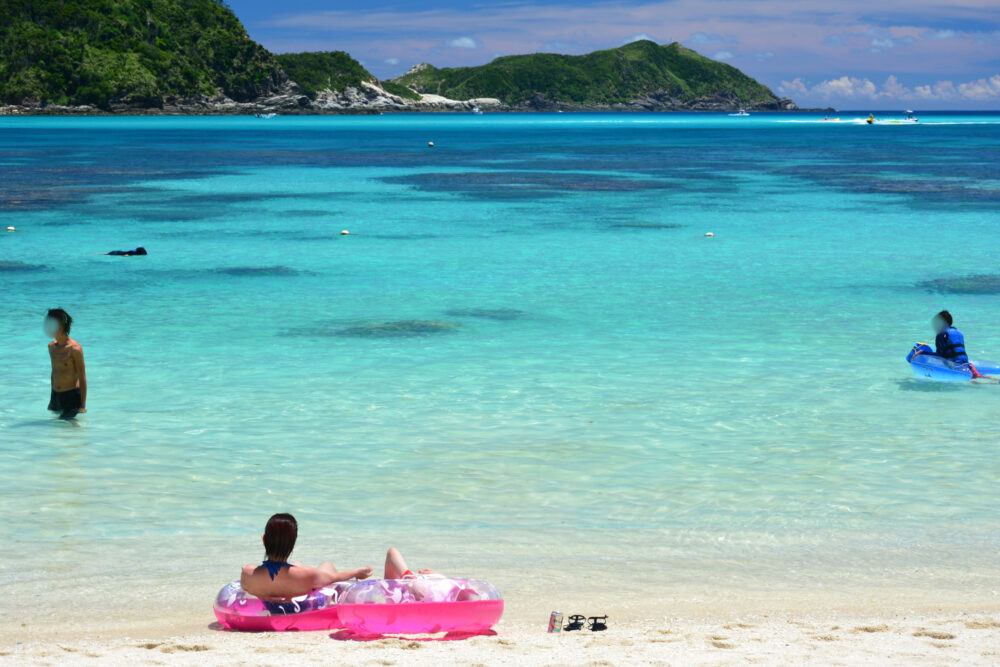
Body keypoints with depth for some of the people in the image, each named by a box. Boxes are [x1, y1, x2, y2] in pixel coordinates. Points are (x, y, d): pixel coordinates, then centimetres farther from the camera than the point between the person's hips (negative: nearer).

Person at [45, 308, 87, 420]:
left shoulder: (74, 348, -16)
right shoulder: (51, 346, 6)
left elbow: (82, 378, -14)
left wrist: (82, 406, -15)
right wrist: (52, 400, 23)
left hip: (72, 394, -7)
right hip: (56, 395, 7)